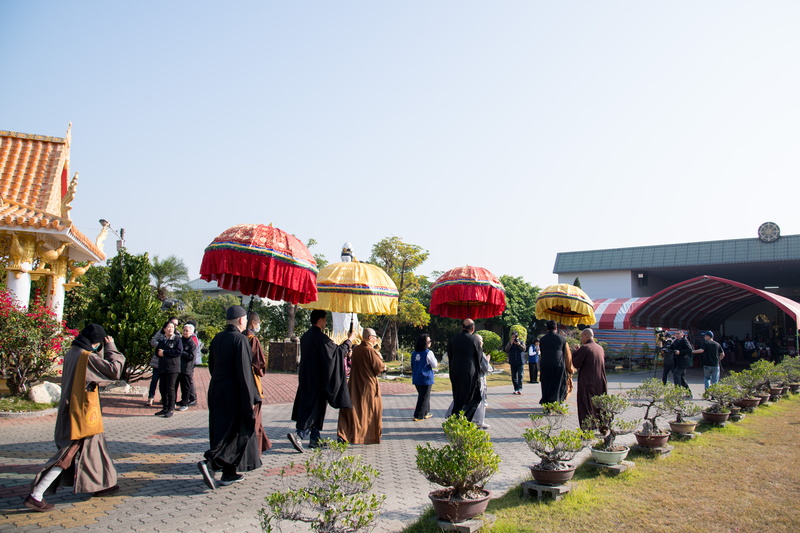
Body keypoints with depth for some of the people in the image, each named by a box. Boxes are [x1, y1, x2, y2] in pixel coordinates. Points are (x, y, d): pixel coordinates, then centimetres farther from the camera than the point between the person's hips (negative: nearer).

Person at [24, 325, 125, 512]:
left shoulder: (72, 353, 5)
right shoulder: (88, 357, -20)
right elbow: (114, 370, -20)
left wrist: (104, 351, 8)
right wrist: (111, 349, -10)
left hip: (70, 409, 9)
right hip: (82, 412, -9)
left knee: (93, 446, 20)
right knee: (68, 455, -3)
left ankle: (101, 485, 32)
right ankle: (35, 496, -2)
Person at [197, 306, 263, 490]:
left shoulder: (217, 338, 6)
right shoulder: (240, 339, -17)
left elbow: (212, 366, 14)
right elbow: (244, 371, -20)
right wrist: (250, 399, -16)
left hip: (216, 390, 8)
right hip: (234, 393, -8)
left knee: (222, 431, 15)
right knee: (234, 432, 1)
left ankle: (229, 474, 24)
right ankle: (209, 463, -14)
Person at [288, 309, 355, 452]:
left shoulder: (305, 336, 9)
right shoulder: (320, 337, -18)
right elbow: (337, 351, -12)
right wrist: (349, 340, 1)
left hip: (306, 378, 9)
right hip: (317, 379, -9)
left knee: (307, 405, 12)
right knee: (315, 407, -3)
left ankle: (314, 439, 18)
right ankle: (298, 434, -15)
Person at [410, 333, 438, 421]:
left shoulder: (414, 353, 5)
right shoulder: (428, 352, -15)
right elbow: (434, 365, -9)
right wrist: (437, 363, 11)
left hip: (416, 378, 7)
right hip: (426, 378, -7)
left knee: (422, 395, 20)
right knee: (424, 397, 2)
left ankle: (425, 413, 29)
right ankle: (418, 416, 1)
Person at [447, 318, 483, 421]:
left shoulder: (454, 338, 2)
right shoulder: (474, 339, -9)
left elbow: (449, 354, 9)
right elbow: (479, 356, -3)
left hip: (455, 371, 4)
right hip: (469, 372, -4)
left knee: (458, 397, 16)